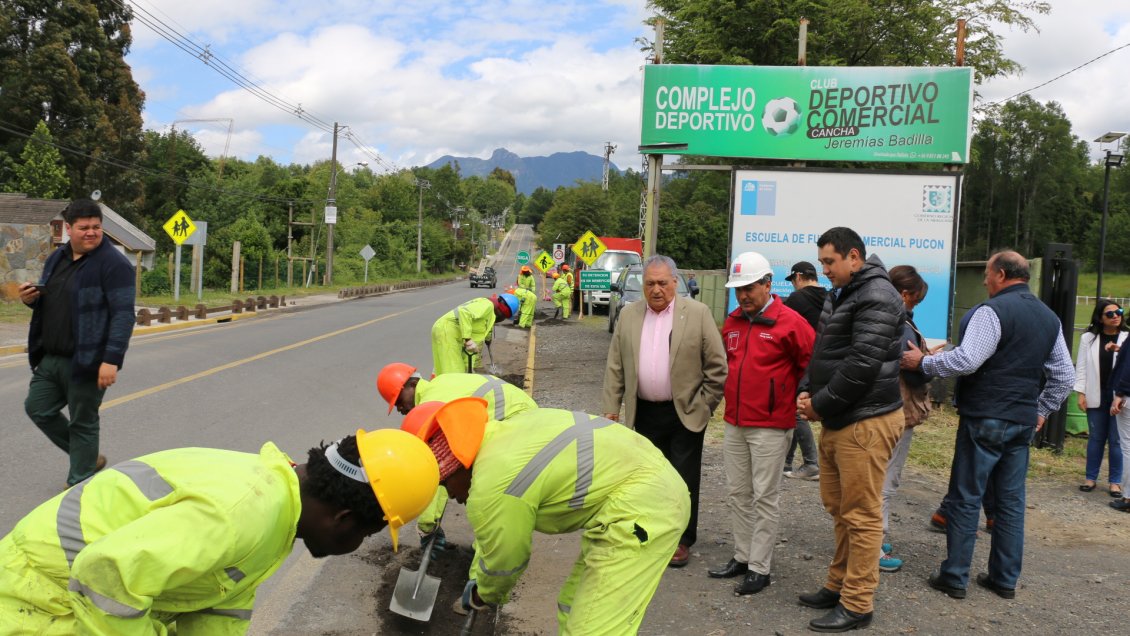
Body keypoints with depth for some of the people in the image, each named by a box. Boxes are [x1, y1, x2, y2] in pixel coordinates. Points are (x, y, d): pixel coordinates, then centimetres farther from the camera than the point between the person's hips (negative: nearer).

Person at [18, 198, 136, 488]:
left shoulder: (113, 263, -14)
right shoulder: (56, 259, 11)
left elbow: (123, 315, -20)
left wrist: (112, 359, -27)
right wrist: (32, 299, 0)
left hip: (86, 362, -8)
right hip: (50, 358, 8)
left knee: (82, 422, 2)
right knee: (38, 409, 14)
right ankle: (88, 458, 31)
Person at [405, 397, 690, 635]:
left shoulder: (491, 488, -19)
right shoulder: (503, 435, 11)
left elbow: (504, 564, -1)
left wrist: (481, 596, 19)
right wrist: (476, 582, 31)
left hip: (640, 507, -11)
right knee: (573, 610, 19)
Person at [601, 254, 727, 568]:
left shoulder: (697, 313, -6)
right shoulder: (628, 315, 5)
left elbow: (717, 365, -4)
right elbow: (615, 367, 7)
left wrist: (704, 406, -5)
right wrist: (611, 408, 2)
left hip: (686, 413, -3)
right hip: (645, 413, 3)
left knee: (684, 479, 5)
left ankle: (682, 540, 18)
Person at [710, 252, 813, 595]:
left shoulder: (789, 322, -11)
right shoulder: (732, 322, 10)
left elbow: (812, 363, -7)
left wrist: (802, 397, -4)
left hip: (770, 425, -7)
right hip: (734, 422, 7)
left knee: (764, 497, 0)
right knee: (737, 493, 13)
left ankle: (760, 568, 9)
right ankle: (742, 556, 25)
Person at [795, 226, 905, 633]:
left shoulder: (877, 296, -14)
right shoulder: (840, 295, 16)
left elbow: (862, 364, -22)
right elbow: (823, 352, 20)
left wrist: (821, 405, -13)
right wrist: (807, 392, 3)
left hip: (865, 422, -10)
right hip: (837, 421, 10)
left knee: (862, 515, -2)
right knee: (837, 506, 17)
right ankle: (839, 585, 29)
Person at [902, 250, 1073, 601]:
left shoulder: (992, 311, -14)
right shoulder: (1050, 318, 12)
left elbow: (966, 360, -23)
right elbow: (1064, 376, 15)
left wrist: (923, 362, -11)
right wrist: (1042, 411, 22)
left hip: (985, 418, -7)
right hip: (1024, 421, 7)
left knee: (965, 498, 1)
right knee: (1011, 501, 13)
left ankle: (954, 577, 6)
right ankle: (1005, 579, 19)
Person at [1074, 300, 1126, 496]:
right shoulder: (1088, 338, 5)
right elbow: (1082, 367, 5)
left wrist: (1121, 351, -25)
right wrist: (1081, 393, -1)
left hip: (1120, 396, -1)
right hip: (1097, 396, 1)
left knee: (1116, 440, 3)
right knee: (1096, 438, 9)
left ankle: (1115, 481, 13)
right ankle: (1090, 478, 19)